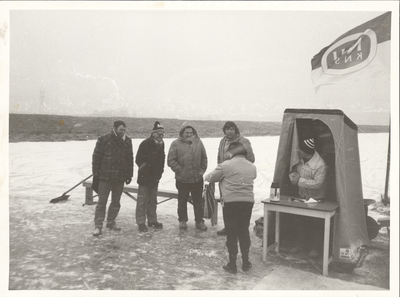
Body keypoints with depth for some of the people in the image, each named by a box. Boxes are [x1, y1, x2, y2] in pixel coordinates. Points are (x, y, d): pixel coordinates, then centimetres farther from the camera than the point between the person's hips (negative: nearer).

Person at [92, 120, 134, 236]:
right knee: (102, 202, 0)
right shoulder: (103, 140, -6)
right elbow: (96, 157, -4)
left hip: (120, 177, 4)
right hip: (105, 176, -4)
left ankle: (111, 222, 26)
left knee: (116, 202, 12)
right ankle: (98, 225, 7)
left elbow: (130, 159, 11)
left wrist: (129, 174, 9)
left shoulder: (127, 141, 5)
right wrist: (96, 174, -6)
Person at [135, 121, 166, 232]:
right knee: (142, 200, -1)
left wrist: (160, 171, 8)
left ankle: (152, 220, 25)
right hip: (145, 177, -7)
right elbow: (138, 160, -13)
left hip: (155, 177, 7)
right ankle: (141, 222, 6)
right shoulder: (145, 144, -14)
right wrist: (144, 168, -13)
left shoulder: (161, 144, 7)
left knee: (153, 200, 15)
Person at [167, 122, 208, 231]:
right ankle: (182, 221, 27)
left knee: (198, 201, 11)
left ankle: (199, 221, 23)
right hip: (182, 179, -2)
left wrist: (202, 170, 2)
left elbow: (204, 158, 9)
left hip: (197, 178, 2)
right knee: (182, 201, 12)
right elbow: (171, 160, -8)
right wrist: (180, 171, -10)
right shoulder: (176, 144, -6)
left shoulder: (198, 142, 2)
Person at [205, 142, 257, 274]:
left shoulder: (225, 165, -8)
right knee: (244, 231, 16)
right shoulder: (252, 167, 7)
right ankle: (245, 262, 23)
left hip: (230, 202, -4)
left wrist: (205, 177, 25)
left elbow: (211, 177, 1)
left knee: (231, 233, 6)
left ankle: (232, 264, 13)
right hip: (248, 202, 4)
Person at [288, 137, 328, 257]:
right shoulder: (300, 159, -7)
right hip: (302, 196, 7)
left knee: (314, 223, 6)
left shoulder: (320, 165, -29)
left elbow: (317, 183, -32)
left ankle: (314, 247, 26)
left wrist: (299, 181, -29)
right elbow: (294, 169, 12)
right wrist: (292, 176, -11)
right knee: (299, 221, 15)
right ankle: (301, 244, 33)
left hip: (316, 199, -6)